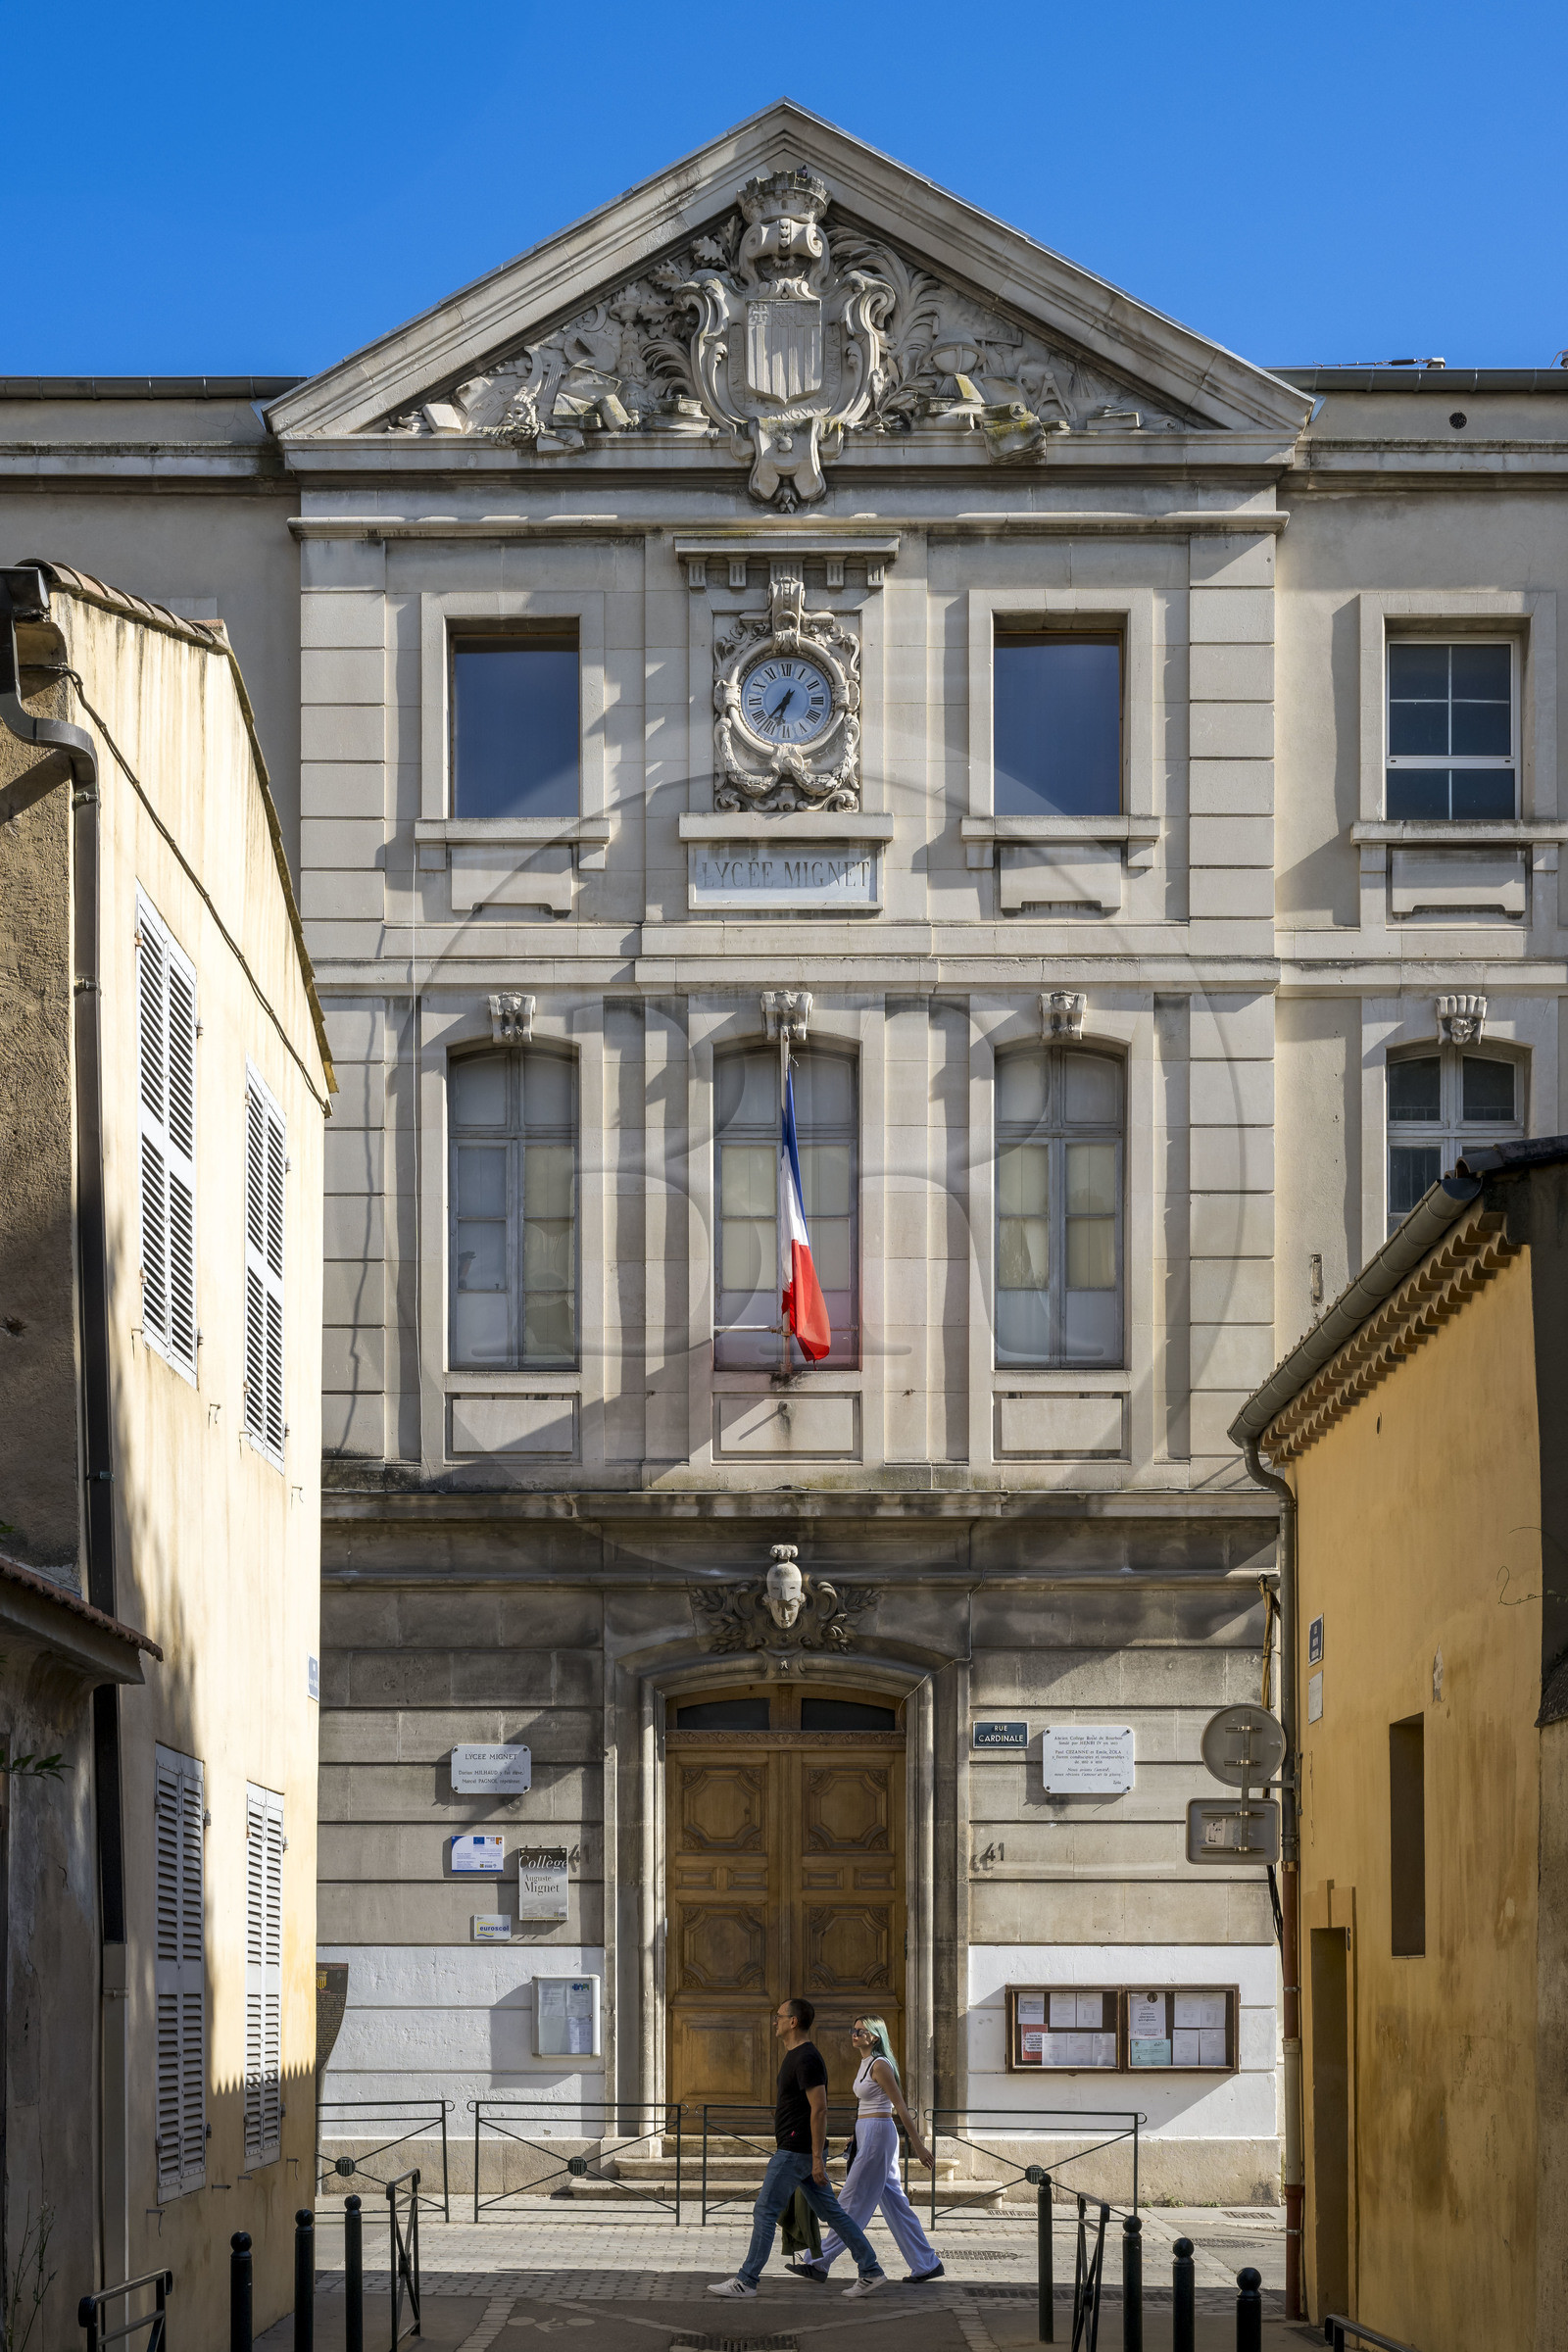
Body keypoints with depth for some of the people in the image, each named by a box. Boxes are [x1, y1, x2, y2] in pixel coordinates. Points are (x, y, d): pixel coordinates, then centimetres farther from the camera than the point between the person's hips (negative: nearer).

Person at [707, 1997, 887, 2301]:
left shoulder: (807, 2059, -16)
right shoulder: (796, 2056, 16)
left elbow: (819, 2109, -21)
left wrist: (818, 2158, -24)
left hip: (797, 2150, -10)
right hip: (802, 2151, 10)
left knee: (765, 2211, -5)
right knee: (830, 2211, 10)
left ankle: (746, 2281, -1)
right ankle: (871, 2272, 10)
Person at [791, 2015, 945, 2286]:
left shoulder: (880, 2066, -14)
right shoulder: (866, 2063, 14)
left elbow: (900, 2107, -14)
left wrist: (918, 2145, -14)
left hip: (877, 2134, -10)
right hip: (867, 2134, 10)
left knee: (852, 2202, -5)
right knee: (894, 2203, 10)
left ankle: (819, 2264, -3)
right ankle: (926, 2264, 12)